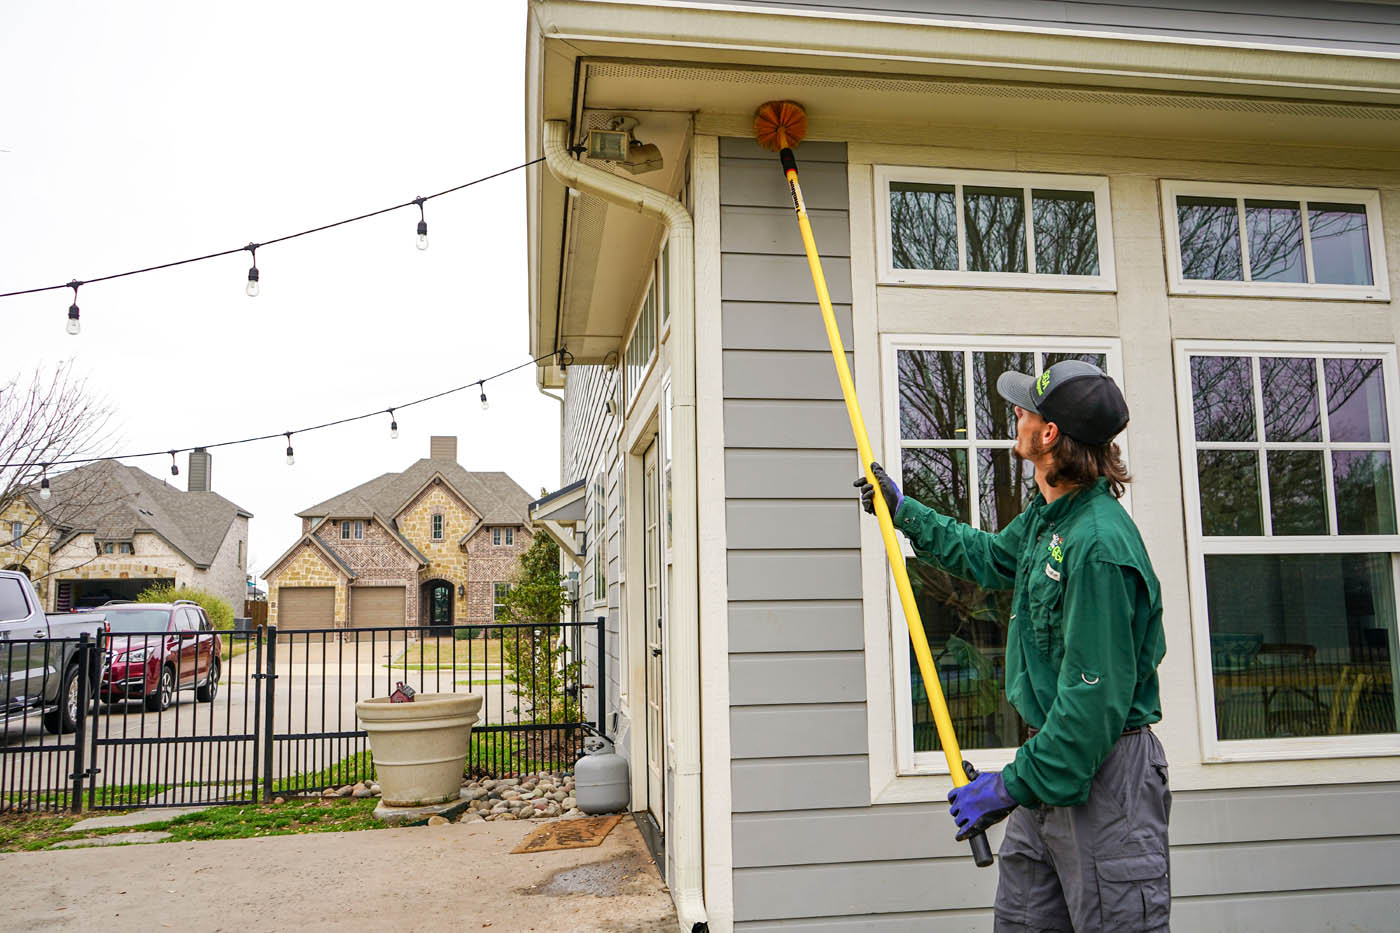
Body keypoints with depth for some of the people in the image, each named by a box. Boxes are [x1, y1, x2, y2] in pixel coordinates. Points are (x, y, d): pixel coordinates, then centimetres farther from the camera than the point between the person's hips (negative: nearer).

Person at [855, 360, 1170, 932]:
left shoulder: (1098, 545, -24)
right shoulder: (1047, 515, 7)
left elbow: (1096, 696, -24)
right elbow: (990, 558, 30)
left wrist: (1013, 784, -19)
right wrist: (905, 513, 35)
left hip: (1103, 774, -10)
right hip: (1053, 759, 10)